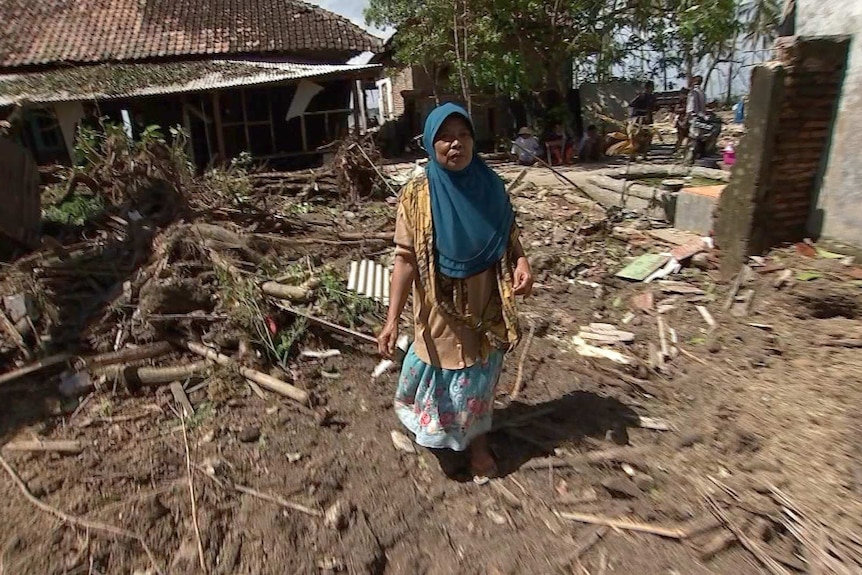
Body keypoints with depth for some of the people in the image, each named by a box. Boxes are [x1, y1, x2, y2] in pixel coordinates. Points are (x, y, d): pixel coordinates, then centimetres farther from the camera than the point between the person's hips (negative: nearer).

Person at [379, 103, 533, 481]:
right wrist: (393, 318, -20)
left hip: (485, 304, 3)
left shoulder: (491, 187, -5)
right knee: (439, 375, 14)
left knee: (478, 376, 18)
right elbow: (406, 258, -15)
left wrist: (522, 262, -17)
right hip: (441, 307, -2)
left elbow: (509, 237, 5)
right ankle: (434, 432, 44)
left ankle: (477, 442, 41)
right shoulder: (417, 195, -13)